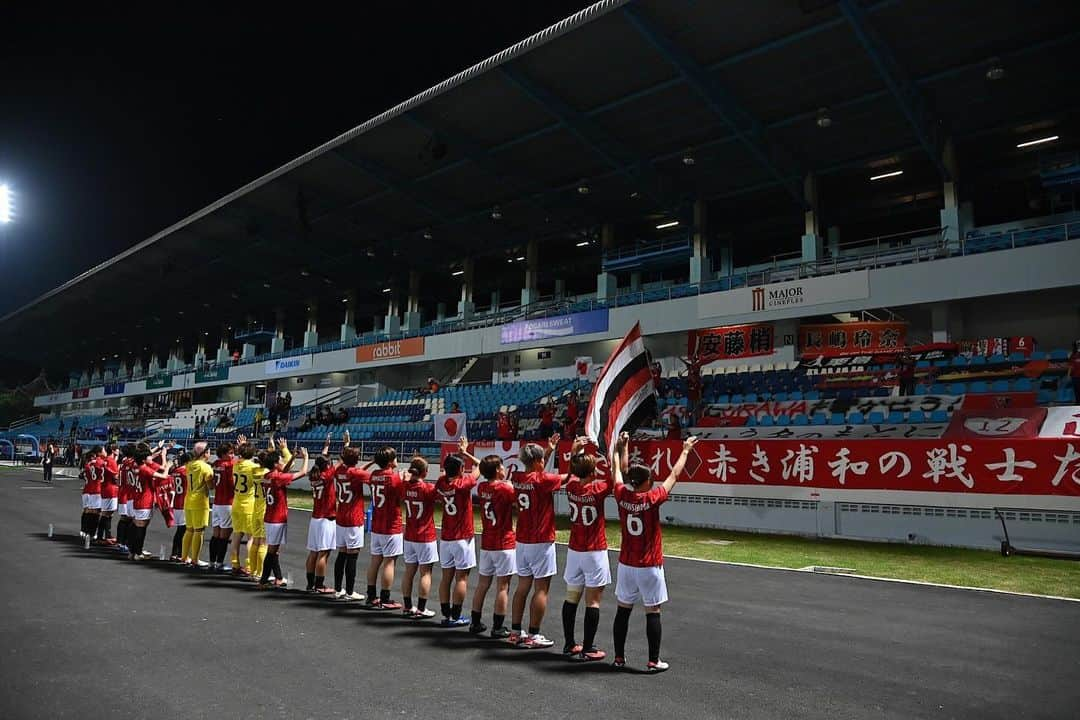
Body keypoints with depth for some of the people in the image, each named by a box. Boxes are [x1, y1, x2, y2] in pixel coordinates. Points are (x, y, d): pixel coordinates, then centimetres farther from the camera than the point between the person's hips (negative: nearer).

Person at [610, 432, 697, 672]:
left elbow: (617, 471, 11)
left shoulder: (622, 496, -7)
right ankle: (653, 661, 10)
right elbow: (674, 475, -5)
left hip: (626, 564, 4)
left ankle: (619, 658, 19)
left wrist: (621, 447, 25)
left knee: (623, 609, 11)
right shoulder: (652, 498, -16)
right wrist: (686, 450, 8)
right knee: (652, 612, 5)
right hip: (649, 566, -4)